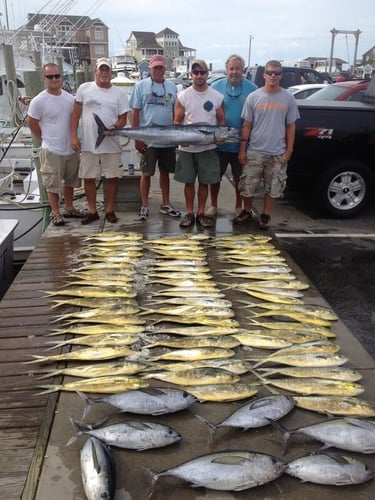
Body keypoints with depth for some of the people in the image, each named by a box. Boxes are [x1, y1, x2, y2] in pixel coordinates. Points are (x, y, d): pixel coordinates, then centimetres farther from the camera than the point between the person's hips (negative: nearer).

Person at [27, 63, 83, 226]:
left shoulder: (69, 98, 3)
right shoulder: (39, 101, -13)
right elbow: (31, 123, -5)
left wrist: (74, 139, 9)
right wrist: (45, 139, -1)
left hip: (71, 148, 6)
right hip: (52, 151, -6)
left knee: (70, 181, 17)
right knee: (53, 184, 2)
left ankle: (69, 209, 33)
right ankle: (55, 213, 15)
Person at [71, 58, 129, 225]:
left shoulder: (119, 93, 4)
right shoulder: (84, 88, 3)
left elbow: (123, 117, 4)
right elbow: (76, 113, 5)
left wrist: (115, 127, -18)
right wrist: (74, 136, -2)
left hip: (111, 143, 0)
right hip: (88, 143, 0)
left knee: (112, 178, 3)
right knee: (88, 178, 6)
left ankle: (109, 210, 18)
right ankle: (92, 211, 19)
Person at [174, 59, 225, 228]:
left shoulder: (217, 97, 2)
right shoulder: (183, 96, -1)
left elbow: (221, 121, 7)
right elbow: (177, 121, 1)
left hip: (208, 147, 1)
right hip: (187, 148, -1)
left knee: (204, 182, 7)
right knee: (189, 182, 7)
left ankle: (201, 213, 20)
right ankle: (189, 213, 19)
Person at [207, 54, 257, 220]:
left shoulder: (252, 89, -2)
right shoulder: (216, 87, -1)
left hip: (242, 144, 0)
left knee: (240, 177, 12)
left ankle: (238, 207, 28)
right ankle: (213, 205, 25)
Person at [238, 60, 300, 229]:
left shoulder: (288, 98, 0)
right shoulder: (253, 97, -1)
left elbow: (291, 127, 5)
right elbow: (247, 125, 1)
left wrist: (289, 150, -1)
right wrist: (242, 149, -2)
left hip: (277, 153, 1)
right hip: (254, 151, 0)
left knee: (272, 188, 9)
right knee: (247, 185, 5)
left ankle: (265, 215, 27)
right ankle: (247, 211, 28)